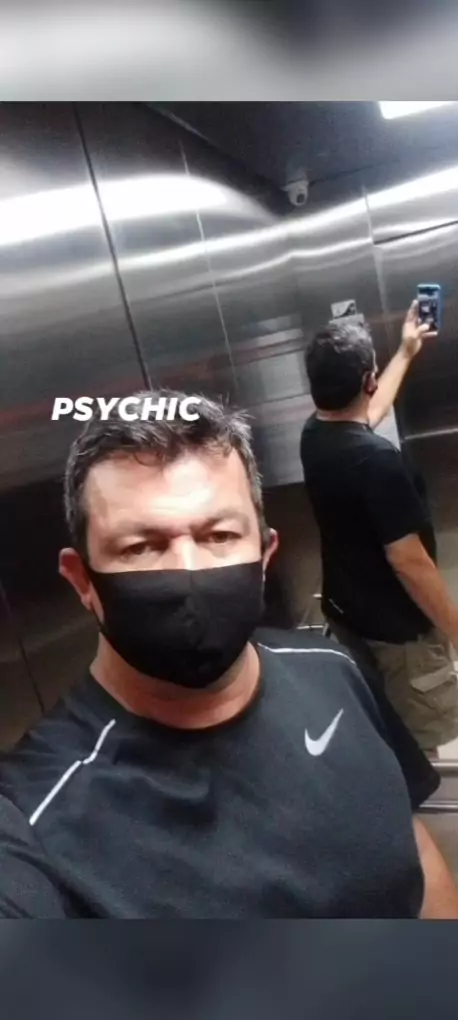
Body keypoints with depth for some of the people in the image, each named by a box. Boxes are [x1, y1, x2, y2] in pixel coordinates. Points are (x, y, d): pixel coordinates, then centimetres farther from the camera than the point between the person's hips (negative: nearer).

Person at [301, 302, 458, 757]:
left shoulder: (314, 433, -5)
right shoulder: (377, 459, -31)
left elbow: (366, 414, 18)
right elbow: (407, 560, -27)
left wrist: (405, 353, 27)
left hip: (345, 613, 8)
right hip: (398, 628, -8)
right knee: (416, 749, 14)